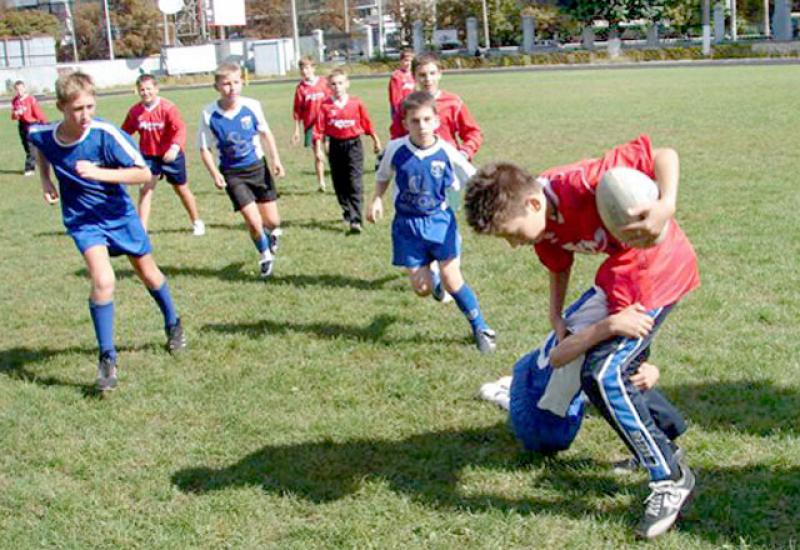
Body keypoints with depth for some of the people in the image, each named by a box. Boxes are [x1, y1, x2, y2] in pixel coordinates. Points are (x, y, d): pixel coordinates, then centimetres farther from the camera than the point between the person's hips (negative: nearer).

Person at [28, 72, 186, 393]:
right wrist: (45, 179, 0)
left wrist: (99, 173, -33)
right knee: (103, 281, -22)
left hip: (119, 213, 0)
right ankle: (107, 359, -7)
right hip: (82, 220, 0)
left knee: (149, 275, 17)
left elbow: (144, 174, -24)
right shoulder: (44, 135, -16)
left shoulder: (106, 134, -25)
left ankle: (173, 325, 46)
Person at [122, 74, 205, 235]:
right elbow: (126, 132, 6)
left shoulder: (168, 107, -18)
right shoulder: (135, 112, -6)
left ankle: (197, 222, 32)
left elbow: (180, 129, -28)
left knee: (181, 189, 12)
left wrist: (175, 147, -43)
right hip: (148, 156, 2)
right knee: (145, 189, -11)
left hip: (170, 154, -2)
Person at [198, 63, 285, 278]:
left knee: (272, 220, 4)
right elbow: (204, 149, -6)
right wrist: (215, 174, -17)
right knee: (254, 222, -11)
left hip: (258, 167, 2)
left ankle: (272, 232, 44)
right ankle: (266, 256, 19)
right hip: (232, 173, -2)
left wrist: (275, 159, 1)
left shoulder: (252, 106, -10)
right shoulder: (209, 115, -15)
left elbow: (265, 133, 6)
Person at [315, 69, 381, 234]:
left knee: (355, 183, -9)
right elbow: (319, 129, -3)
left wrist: (376, 141, 14)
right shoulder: (325, 106, -4)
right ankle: (347, 210, 34)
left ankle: (355, 220, -12)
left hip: (353, 144, -2)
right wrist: (318, 149, -7)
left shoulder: (356, 103, -4)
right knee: (340, 183, 13)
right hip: (335, 145, 2)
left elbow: (367, 123, 6)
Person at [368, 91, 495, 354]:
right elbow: (383, 177, 9)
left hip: (440, 220, -1)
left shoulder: (447, 152, -14)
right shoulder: (396, 149, -11)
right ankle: (432, 278, 42)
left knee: (452, 279, -4)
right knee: (422, 289, 2)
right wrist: (376, 200, -6)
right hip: (408, 224, 1)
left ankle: (481, 328, 17)